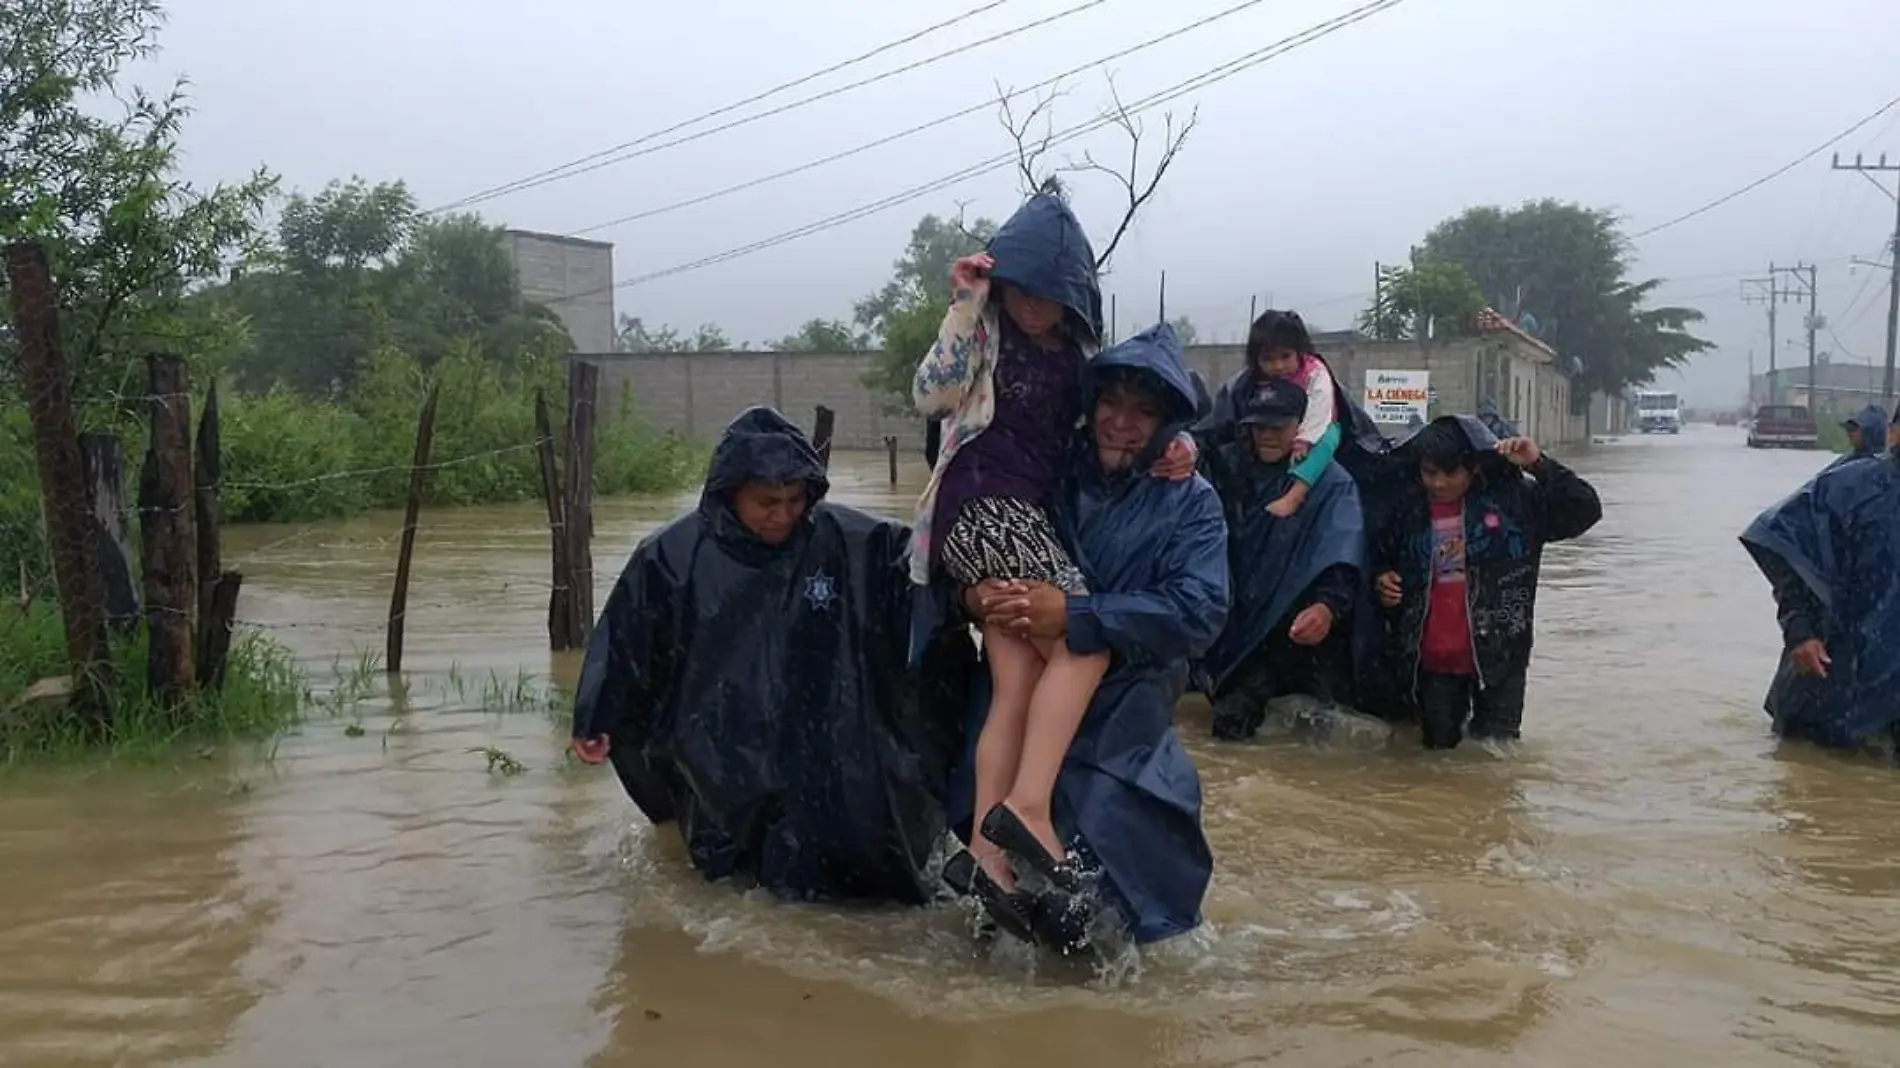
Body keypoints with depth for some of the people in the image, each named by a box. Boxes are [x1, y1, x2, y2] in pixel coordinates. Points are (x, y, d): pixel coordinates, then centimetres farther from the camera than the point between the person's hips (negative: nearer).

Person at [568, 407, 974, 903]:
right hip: (727, 773, -1)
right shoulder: (674, 557, -8)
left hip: (833, 760, 1)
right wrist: (595, 723, 6)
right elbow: (624, 644, 1)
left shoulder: (849, 542, -7)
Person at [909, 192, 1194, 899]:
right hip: (984, 507, -7)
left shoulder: (1074, 345, 17)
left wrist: (1174, 446, -1)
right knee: (1084, 645, -17)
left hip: (1028, 517, 7)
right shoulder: (984, 327, -1)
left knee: (1019, 687, -2)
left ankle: (989, 847, -3)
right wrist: (963, 306, -16)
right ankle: (1028, 804, -20)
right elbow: (931, 395, -15)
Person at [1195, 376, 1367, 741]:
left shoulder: (1332, 483, -7)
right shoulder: (1227, 467, 4)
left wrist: (1328, 606, -39)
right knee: (1230, 724, 5)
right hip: (1235, 626, 3)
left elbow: (1342, 560, -18)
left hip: (1297, 632, -2)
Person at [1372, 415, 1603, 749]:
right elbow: (1385, 558, 21)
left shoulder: (1513, 499, -4)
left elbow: (1585, 511, -10)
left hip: (1497, 656, -3)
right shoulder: (1408, 510, 3)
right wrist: (1383, 579, -1)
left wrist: (1538, 464, -17)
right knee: (1439, 748, 14)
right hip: (1432, 662, 3)